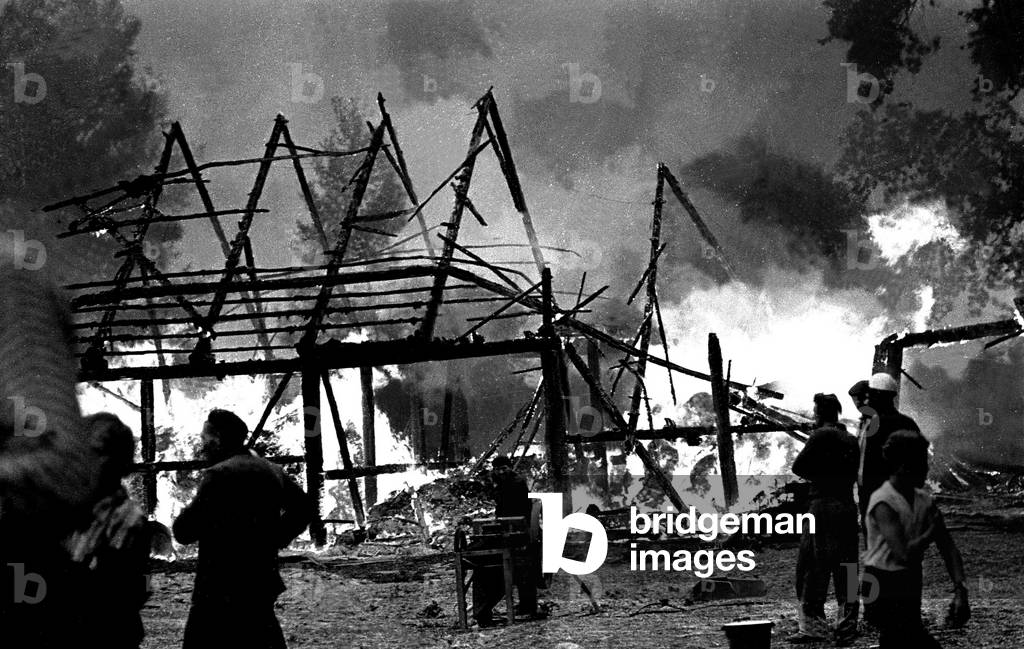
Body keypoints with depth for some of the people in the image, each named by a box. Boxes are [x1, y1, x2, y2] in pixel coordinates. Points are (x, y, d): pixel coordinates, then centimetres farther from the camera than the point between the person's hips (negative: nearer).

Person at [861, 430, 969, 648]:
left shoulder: (924, 501, 4)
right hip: (884, 589, -8)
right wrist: (932, 531, -13)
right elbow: (904, 554, -28)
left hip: (910, 586, 8)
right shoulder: (883, 503, -19)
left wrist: (960, 591, -11)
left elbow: (949, 549, 1)